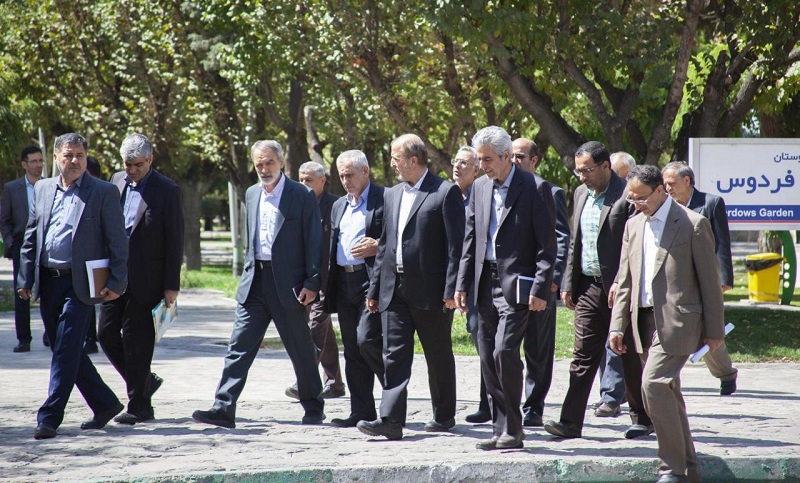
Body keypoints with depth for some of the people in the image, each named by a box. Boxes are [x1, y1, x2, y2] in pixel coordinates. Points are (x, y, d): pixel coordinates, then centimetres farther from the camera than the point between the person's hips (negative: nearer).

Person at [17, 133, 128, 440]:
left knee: (66, 351, -9)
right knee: (65, 350, 10)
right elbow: (31, 237, 15)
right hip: (48, 282, 6)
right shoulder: (43, 189, 12)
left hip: (79, 283, -6)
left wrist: (116, 282, -10)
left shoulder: (103, 192, -2)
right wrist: (25, 278, 8)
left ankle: (49, 417, -7)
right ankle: (105, 404, 23)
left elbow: (118, 241, -4)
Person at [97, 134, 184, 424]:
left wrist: (171, 285, -10)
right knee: (107, 334, 5)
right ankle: (145, 382, 25)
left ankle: (139, 406, 7)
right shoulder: (117, 182, 9)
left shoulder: (167, 191, -7)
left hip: (145, 278, -6)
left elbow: (175, 240, -7)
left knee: (137, 341, -2)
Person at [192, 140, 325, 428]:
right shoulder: (251, 195, 13)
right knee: (239, 347, -3)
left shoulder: (302, 196, -5)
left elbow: (314, 242, -7)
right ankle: (223, 409, -7)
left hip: (288, 283, -5)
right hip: (254, 282, 5)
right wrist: (249, 273, 15)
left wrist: (311, 283, -12)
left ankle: (313, 409, 20)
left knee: (301, 351, 5)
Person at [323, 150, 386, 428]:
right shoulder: (339, 206, 20)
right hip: (344, 282, 7)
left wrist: (378, 247, -19)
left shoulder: (385, 199, -3)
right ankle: (362, 411, 9)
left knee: (367, 340, -17)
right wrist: (329, 285, 14)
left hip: (372, 280, -7)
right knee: (352, 350, 6)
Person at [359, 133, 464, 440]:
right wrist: (375, 288, 14)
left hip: (430, 290, -6)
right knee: (394, 355, -3)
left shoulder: (446, 193, -7)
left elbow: (456, 245, -10)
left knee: (439, 356, 7)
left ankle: (444, 416, 19)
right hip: (394, 289, 6)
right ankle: (391, 420, -9)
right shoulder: (391, 195, 15)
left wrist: (451, 290, -16)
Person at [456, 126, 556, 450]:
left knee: (504, 352, -16)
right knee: (488, 359, 6)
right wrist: (463, 283, 10)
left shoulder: (535, 189, -7)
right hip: (486, 284, 7)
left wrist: (541, 289, -15)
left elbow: (547, 246, -9)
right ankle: (502, 430, 13)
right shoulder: (480, 187, 12)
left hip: (516, 285, -7)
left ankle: (511, 430, -6)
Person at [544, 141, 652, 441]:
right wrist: (568, 284, 12)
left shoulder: (627, 196, -12)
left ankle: (643, 419, 18)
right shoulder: (581, 193, 12)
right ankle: (571, 421, -4)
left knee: (630, 357, 5)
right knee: (583, 356, 0)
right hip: (588, 288, 6)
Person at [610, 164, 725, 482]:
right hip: (645, 321, 7)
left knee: (654, 384, -20)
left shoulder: (693, 225, -6)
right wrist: (618, 325, 9)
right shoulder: (633, 225, 14)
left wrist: (714, 330, -4)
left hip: (678, 319, -7)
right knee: (667, 393, 9)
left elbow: (710, 280, -4)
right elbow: (625, 281, 16)